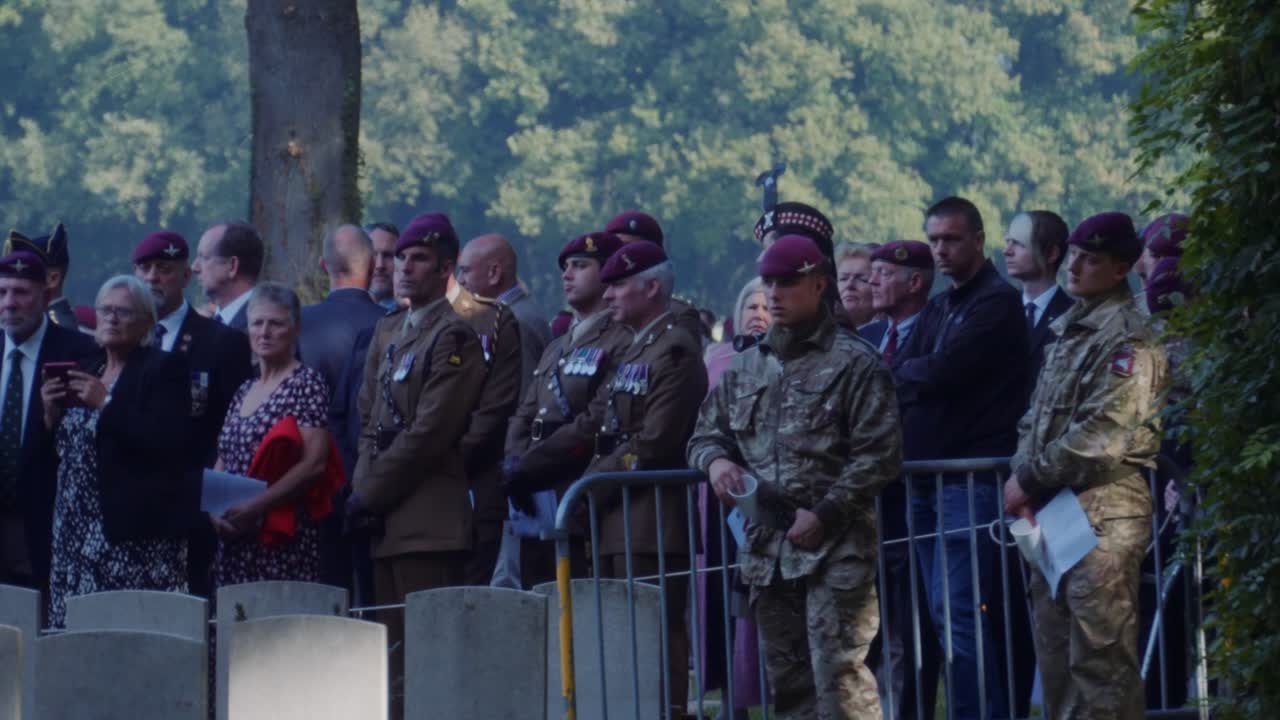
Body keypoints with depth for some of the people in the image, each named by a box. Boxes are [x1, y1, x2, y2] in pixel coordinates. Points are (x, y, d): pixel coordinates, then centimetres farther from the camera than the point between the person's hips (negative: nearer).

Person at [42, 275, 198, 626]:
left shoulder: (164, 369, -3)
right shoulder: (87, 371, 18)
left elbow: (171, 443, -16)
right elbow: (63, 449, 20)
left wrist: (106, 404, -16)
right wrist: (52, 413, 0)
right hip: (78, 530, 7)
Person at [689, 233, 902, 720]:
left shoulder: (854, 363, -4)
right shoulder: (747, 367, 16)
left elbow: (880, 454, -8)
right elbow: (704, 435, 23)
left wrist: (824, 514, -13)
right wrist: (715, 460, -2)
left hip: (836, 547, -7)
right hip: (767, 547, 7)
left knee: (838, 674, -14)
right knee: (788, 680, 10)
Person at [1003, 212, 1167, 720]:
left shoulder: (1127, 339, -12)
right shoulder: (1069, 329, 17)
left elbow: (1101, 436, -19)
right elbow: (1036, 418, 18)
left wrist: (1029, 478, -11)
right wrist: (1023, 476, 0)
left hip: (1102, 511, -9)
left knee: (1100, 659, -9)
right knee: (1056, 655, 14)